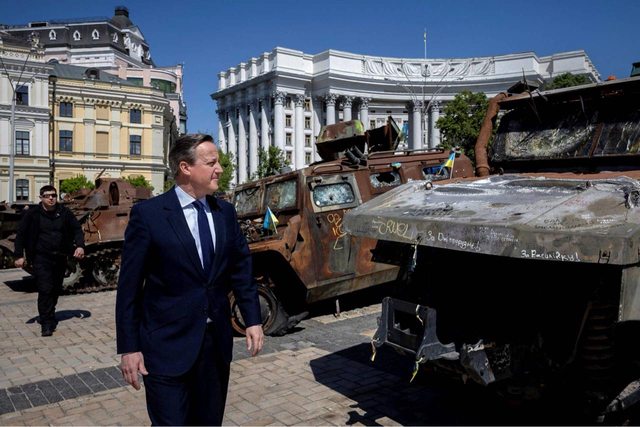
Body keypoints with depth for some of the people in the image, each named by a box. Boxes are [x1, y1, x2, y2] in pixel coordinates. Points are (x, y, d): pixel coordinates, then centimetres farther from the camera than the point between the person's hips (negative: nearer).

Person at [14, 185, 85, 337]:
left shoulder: (65, 213, 3)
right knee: (45, 290, -10)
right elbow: (21, 234, 2)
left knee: (56, 289, 12)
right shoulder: (32, 214, -3)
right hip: (41, 258, -3)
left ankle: (49, 316, 32)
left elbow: (77, 230, 9)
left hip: (60, 258, 3)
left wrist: (80, 246, -7)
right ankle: (46, 323, -3)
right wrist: (19, 255, -3)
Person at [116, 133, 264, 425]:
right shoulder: (147, 213, -10)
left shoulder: (225, 212, 5)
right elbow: (129, 287, -8)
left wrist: (253, 319, 5)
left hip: (217, 342, 5)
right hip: (168, 346, -5)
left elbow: (241, 268, 10)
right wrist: (129, 347, -8)